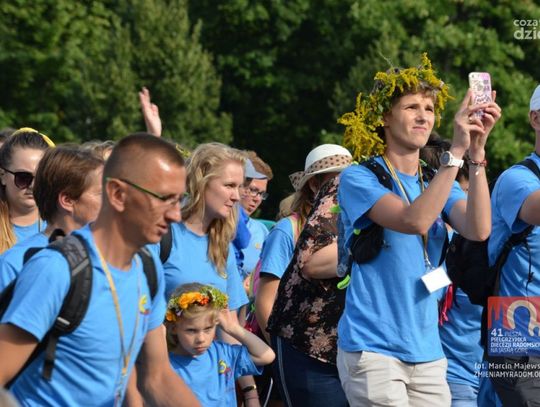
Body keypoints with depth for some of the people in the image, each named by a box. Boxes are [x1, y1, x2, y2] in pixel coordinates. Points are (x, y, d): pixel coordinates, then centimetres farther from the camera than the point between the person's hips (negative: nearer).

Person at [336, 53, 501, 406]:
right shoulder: (360, 178, -4)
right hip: (372, 349, -6)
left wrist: (477, 152, -16)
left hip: (427, 351, 6)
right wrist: (456, 151, -25)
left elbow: (479, 230, -8)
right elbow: (414, 220, -23)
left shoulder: (438, 183, 13)